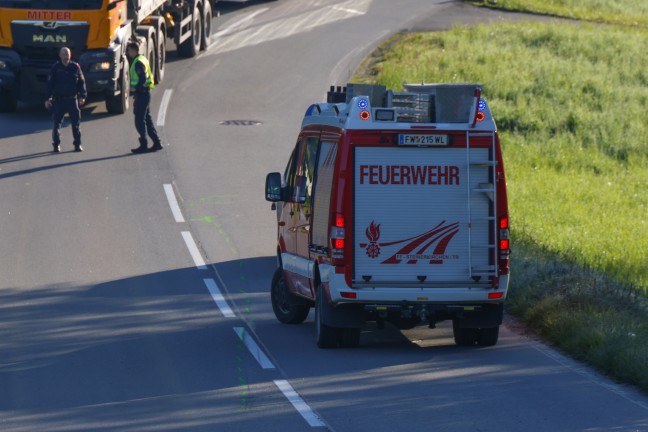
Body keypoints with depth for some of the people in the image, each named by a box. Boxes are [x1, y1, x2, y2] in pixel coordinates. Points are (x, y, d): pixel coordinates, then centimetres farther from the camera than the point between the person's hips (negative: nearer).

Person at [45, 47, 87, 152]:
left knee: (76, 122, 2)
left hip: (72, 99, 1)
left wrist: (82, 96, -1)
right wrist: (48, 98, -4)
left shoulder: (75, 67, 3)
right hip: (58, 99, -1)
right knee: (56, 122, 1)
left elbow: (81, 82, 7)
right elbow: (50, 83, 1)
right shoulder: (55, 68, 0)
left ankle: (78, 144, 11)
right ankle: (56, 145, 10)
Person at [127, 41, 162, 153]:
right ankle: (157, 143, 16)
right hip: (145, 92, 10)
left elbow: (143, 78, -25)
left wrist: (135, 88, -16)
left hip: (141, 93, -10)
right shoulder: (143, 59, 14)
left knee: (140, 120, -6)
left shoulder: (138, 62, -16)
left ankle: (143, 145, -4)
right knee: (147, 119, 14)